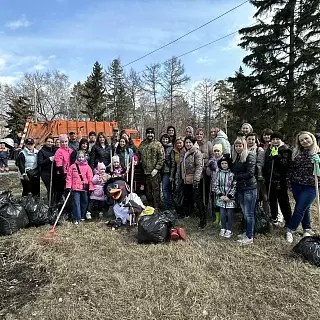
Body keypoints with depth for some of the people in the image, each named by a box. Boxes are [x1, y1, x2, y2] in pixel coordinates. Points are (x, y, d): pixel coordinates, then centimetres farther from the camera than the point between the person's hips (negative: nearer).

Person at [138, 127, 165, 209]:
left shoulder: (158, 144, -3)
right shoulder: (142, 144, 13)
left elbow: (161, 158, -8)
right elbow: (139, 156, 20)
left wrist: (156, 169, -14)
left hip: (154, 172, -5)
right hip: (145, 172, 5)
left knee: (156, 191, -2)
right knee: (147, 191, 14)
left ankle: (156, 208, 9)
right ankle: (150, 207, 29)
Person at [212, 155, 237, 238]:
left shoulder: (232, 173, -9)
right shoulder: (218, 173, 1)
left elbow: (235, 186, -9)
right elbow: (216, 185, 1)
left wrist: (229, 196, -13)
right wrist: (221, 195, -8)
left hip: (230, 198, -3)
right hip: (221, 198, 3)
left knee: (229, 214, 6)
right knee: (222, 214, 10)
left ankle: (229, 230, 21)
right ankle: (223, 228, 27)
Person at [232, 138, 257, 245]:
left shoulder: (250, 156, -10)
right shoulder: (235, 157, 11)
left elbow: (250, 173, -16)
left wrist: (235, 177, -11)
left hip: (249, 188, -7)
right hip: (240, 188, 7)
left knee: (249, 213, 1)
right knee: (244, 213, 15)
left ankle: (250, 237, 11)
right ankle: (247, 232, 29)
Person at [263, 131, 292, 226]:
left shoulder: (285, 150, -7)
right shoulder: (269, 150, 12)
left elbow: (286, 164, -20)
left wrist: (277, 155, -28)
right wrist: (265, 176, 14)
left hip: (280, 180, -6)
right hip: (269, 180, 6)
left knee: (283, 201, -1)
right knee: (272, 200, 17)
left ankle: (288, 221, 10)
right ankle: (274, 218, 33)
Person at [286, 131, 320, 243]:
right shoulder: (296, 152, 6)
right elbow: (291, 167, 15)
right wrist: (292, 178, 6)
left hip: (311, 187, -4)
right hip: (296, 185, 4)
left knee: (300, 209, -2)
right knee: (304, 208, 16)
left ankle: (290, 230, 13)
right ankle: (307, 229, 32)